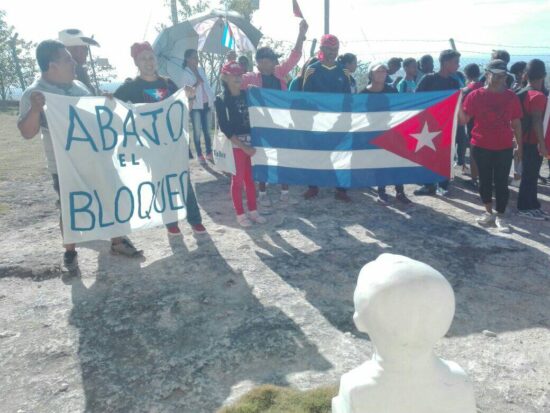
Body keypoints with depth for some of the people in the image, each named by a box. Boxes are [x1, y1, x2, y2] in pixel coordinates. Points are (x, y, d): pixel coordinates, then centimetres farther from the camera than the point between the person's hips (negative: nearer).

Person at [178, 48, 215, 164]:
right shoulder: (184, 73, -4)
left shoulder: (201, 70, 12)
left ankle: (209, 153, 19)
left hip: (206, 103, 5)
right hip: (195, 106, -5)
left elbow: (207, 85, 14)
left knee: (207, 130, 10)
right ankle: (199, 155, 6)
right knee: (197, 131, -1)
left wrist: (212, 98, 7)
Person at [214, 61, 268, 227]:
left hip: (252, 142, 4)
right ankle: (240, 214, 15)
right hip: (235, 144, -4)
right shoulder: (221, 100, -5)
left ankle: (253, 211, 22)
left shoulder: (247, 94, 7)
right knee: (238, 179, 4)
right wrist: (243, 146, -15)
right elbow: (225, 128, -11)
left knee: (251, 178, 11)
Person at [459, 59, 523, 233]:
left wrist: (520, 145, 6)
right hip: (481, 146, -1)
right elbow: (463, 120, -8)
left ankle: (500, 216, 13)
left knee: (501, 182, 2)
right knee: (485, 180, 10)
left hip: (504, 147, 1)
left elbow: (516, 123, 6)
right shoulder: (475, 96, -5)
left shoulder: (511, 97, 1)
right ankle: (489, 212, 26)